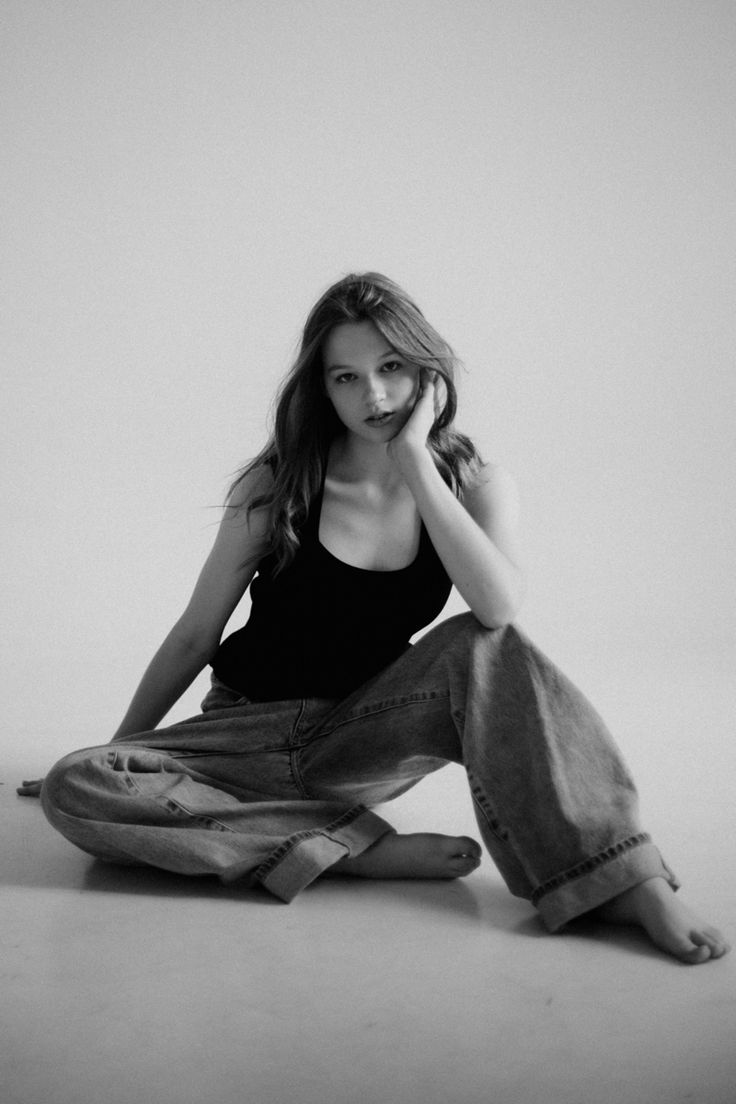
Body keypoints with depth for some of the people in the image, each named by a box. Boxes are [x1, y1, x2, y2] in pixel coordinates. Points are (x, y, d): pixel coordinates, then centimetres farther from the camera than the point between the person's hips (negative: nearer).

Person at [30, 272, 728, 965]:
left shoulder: (476, 489, -4)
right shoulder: (277, 487, -8)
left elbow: (497, 608, -27)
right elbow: (193, 637, 2)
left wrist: (414, 459, -24)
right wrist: (120, 748, 7)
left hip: (368, 739, 0)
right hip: (252, 736, 1)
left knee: (481, 650, -30)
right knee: (73, 790, -27)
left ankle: (627, 882, -31)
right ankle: (361, 851, -30)